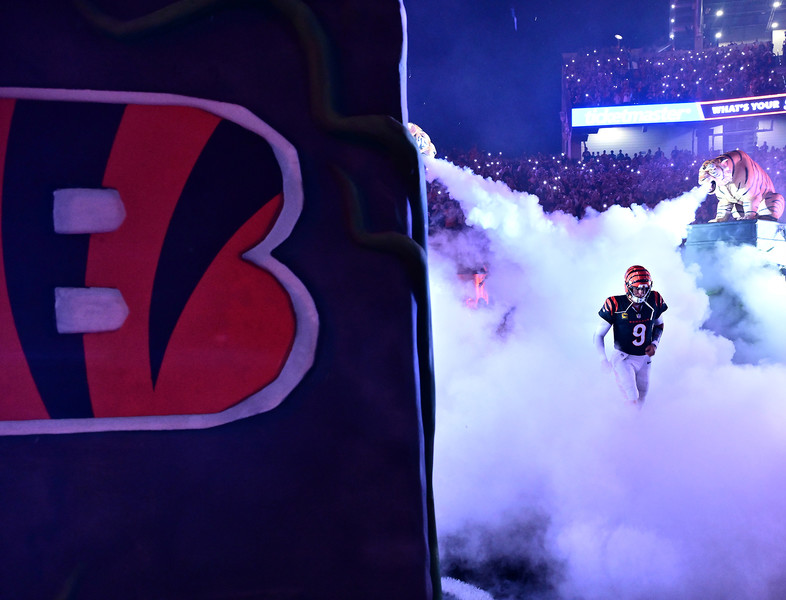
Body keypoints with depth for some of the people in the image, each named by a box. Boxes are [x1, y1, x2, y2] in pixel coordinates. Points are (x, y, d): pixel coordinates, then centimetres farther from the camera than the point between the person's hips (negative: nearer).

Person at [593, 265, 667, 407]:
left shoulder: (654, 301, -7)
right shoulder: (615, 305, -19)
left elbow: (659, 325, 14)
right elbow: (598, 335, -11)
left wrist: (654, 344, -4)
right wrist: (603, 359, -22)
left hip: (644, 359, 5)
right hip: (623, 359, -5)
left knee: (640, 403, 14)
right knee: (632, 399, -18)